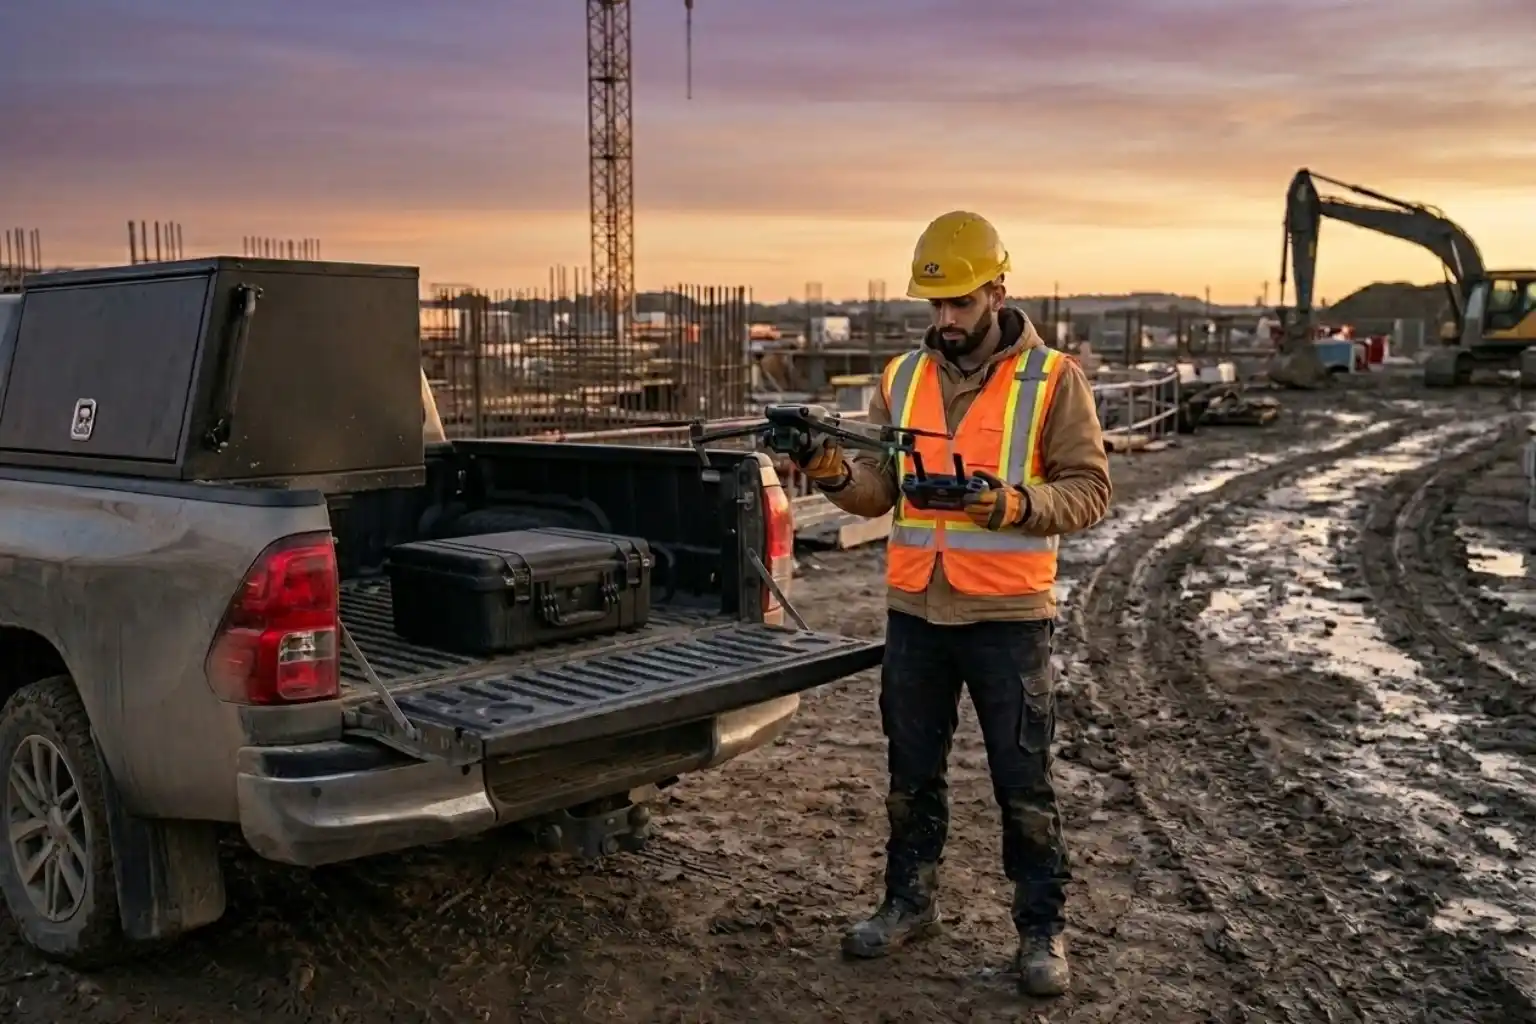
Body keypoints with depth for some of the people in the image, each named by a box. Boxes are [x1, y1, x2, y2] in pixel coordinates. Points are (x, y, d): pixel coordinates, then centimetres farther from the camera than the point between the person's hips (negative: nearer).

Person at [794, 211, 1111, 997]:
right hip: (914, 612, 4)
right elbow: (880, 489, 6)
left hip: (1009, 615, -4)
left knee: (1023, 783, 6)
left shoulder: (1053, 378, -6)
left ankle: (1042, 928, 21)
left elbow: (1088, 490, -8)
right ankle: (909, 902, 34)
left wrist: (1016, 503, -26)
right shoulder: (901, 377, 7)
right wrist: (838, 475, -15)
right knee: (912, 772, 17)